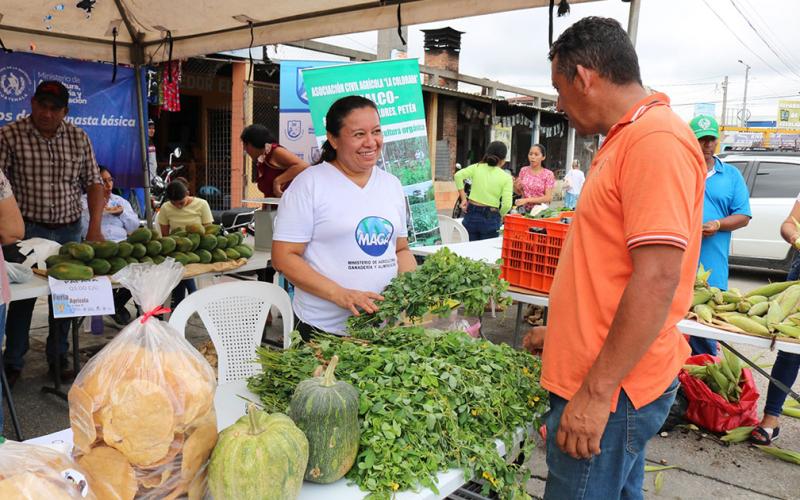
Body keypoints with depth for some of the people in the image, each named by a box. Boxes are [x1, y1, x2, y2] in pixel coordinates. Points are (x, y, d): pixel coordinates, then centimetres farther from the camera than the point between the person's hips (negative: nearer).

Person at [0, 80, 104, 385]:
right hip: (29, 230, -3)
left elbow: (93, 183, 4)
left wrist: (95, 228, -7)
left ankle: (58, 359, 25)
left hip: (70, 229, 3)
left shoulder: (78, 138, 3)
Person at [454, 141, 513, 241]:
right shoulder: (506, 178, -4)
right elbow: (507, 205, -12)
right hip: (490, 218, -3)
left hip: (471, 214, 3)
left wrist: (463, 198, -3)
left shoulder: (477, 167, 3)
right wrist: (500, 216, 7)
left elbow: (458, 175, -9)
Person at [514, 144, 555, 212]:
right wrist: (516, 187, -10)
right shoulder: (523, 170, 3)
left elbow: (548, 198, -11)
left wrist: (527, 200, -18)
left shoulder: (548, 174, -6)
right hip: (524, 209, 3)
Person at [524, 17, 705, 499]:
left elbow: (657, 280, -24)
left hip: (611, 388, -10)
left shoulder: (655, 140, -18)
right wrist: (560, 331, 23)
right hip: (604, 376, 10)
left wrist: (595, 393, -22)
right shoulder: (629, 139, 14)